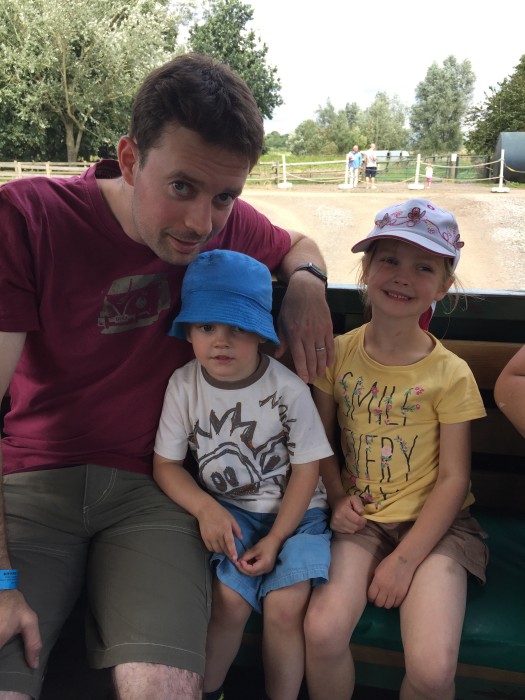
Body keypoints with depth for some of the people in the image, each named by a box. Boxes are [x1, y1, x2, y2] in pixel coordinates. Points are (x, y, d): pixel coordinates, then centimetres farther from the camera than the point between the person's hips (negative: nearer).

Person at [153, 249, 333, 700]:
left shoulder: (288, 389, -15)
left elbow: (306, 468, -8)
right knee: (229, 599, -18)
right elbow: (166, 464, -1)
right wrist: (206, 508, -17)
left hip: (294, 511, -1)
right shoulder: (184, 384, -9)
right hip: (227, 513, 1)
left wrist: (276, 538, -13)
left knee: (285, 605, -18)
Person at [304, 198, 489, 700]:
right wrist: (338, 496, -9)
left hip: (433, 524, -1)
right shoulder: (339, 353, -1)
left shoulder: (450, 375, -8)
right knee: (323, 630, -23)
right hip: (361, 518, 2)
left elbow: (452, 479, -7)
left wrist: (405, 560, -12)